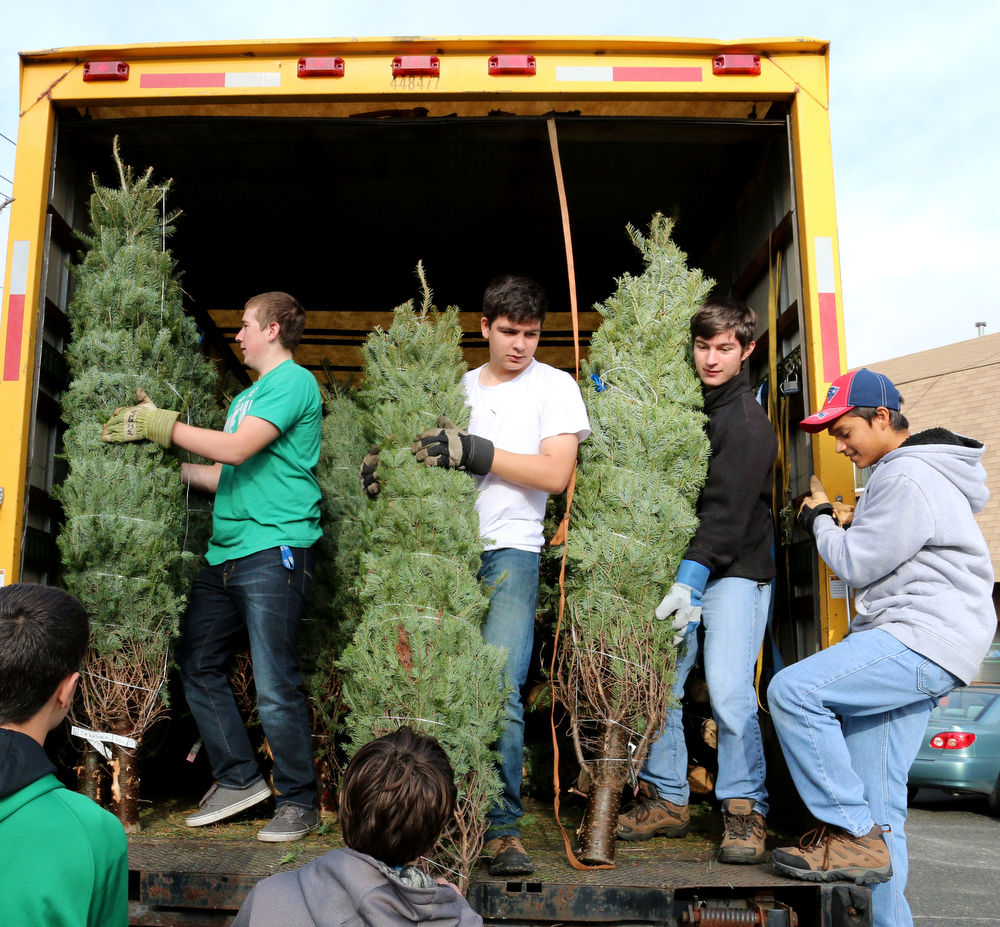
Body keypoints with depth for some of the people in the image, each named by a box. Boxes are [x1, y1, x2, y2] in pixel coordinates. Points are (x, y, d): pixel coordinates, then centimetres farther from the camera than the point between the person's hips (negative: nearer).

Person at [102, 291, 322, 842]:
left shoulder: (294, 382, -5)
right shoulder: (247, 396, 23)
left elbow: (236, 450, -15)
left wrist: (163, 426, -7)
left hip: (273, 547, -9)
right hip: (225, 551, 10)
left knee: (275, 686, -8)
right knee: (196, 665, 9)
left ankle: (299, 802, 6)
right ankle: (239, 780, 20)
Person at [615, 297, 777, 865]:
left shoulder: (749, 422, -11)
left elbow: (726, 510, -20)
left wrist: (690, 582, -27)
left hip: (736, 571, -6)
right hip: (681, 569, 6)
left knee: (729, 691, -14)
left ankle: (745, 811, 2)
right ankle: (667, 801, 14)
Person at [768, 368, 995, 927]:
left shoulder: (910, 478, -12)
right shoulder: (899, 472, 22)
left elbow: (857, 564, -11)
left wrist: (820, 519, 5)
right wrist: (835, 520, 15)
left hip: (925, 639, -10)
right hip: (906, 644, 10)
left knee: (793, 691, -24)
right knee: (876, 798, 7)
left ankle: (853, 836, -15)